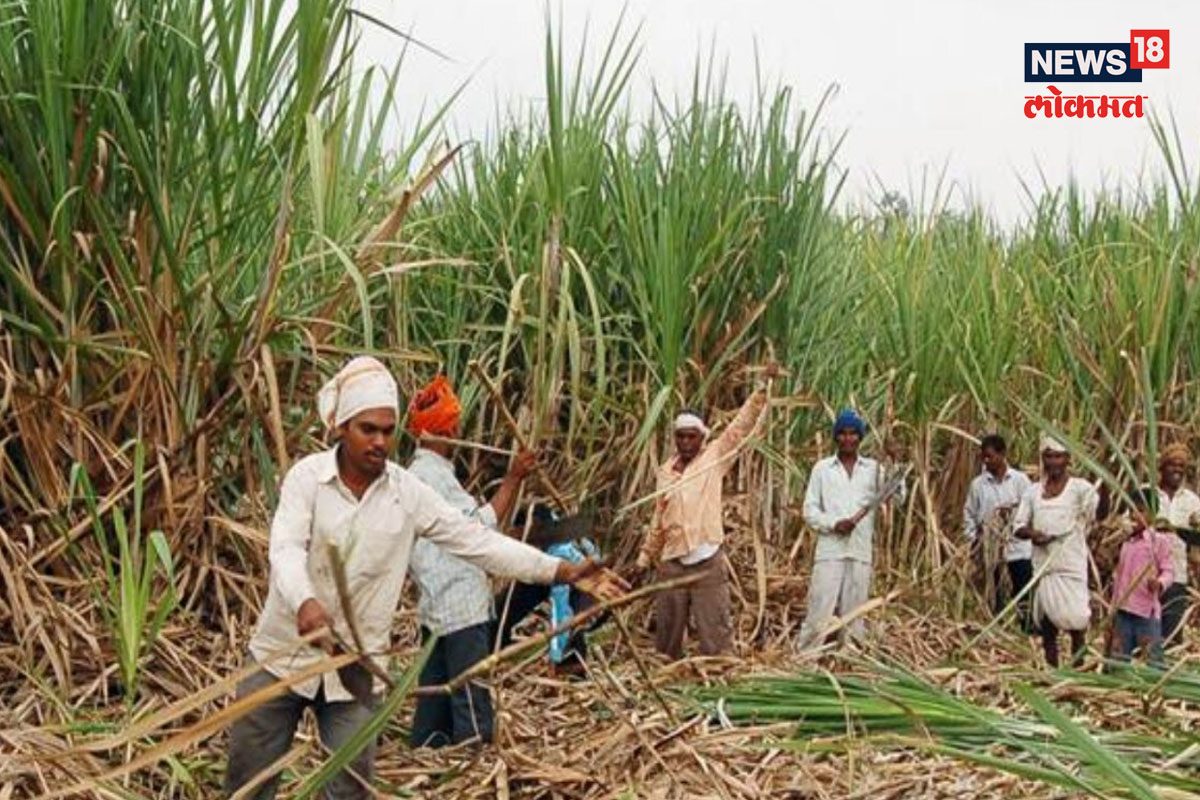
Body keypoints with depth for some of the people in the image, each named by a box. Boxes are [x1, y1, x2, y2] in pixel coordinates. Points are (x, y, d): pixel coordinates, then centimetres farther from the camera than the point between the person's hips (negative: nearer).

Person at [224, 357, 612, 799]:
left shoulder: (408, 492, -5)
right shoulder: (307, 476, -12)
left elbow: (475, 539, -5)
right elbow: (286, 548, -25)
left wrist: (557, 570, -11)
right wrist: (304, 603, -47)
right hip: (284, 654, -1)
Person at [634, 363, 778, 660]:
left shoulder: (714, 458, -1)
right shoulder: (665, 470, 10)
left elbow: (742, 425, -9)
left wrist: (763, 388, -18)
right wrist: (645, 557, 19)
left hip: (708, 563, -4)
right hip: (671, 565, 4)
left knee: (715, 635, -2)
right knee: (666, 635, 13)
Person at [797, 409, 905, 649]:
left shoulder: (873, 468, 10)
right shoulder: (822, 468, 6)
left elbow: (897, 498, -1)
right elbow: (810, 510, 4)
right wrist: (833, 524, -13)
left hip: (861, 551, 2)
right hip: (830, 550, -2)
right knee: (819, 610, -6)